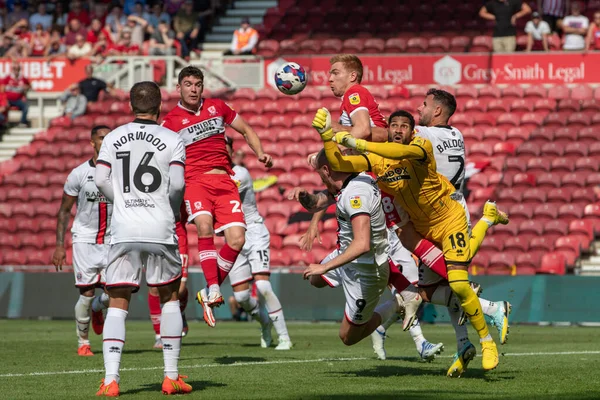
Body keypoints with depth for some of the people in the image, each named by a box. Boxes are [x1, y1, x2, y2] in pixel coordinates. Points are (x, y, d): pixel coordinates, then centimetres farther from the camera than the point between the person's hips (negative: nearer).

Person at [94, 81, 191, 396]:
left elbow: (101, 181, 1)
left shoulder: (113, 138, 7)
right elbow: (177, 184, -7)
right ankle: (171, 376, 13)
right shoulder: (172, 140, 1)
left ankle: (110, 379, -8)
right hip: (160, 230, -1)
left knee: (117, 303, 4)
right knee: (170, 298, 15)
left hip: (123, 230, 1)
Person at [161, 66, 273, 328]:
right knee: (204, 225, -33)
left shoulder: (217, 107, 15)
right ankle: (214, 291, -32)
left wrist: (260, 153, 9)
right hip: (194, 181, -3)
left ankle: (208, 294, 2)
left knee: (237, 239, -13)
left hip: (224, 182, 3)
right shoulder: (171, 121, 5)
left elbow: (246, 130, 26)